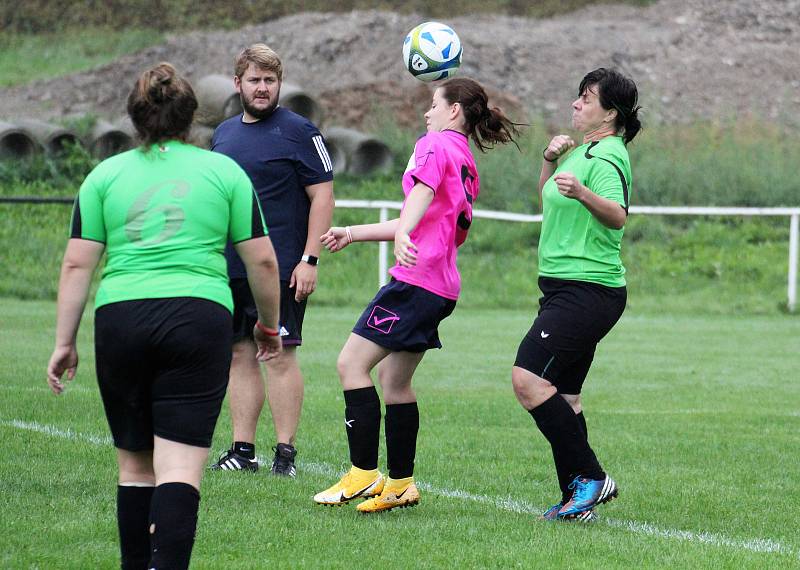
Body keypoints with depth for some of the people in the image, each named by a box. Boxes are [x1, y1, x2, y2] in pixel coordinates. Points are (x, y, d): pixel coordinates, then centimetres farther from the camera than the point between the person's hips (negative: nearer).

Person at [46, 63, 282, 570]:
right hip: (200, 316, -2)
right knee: (179, 470, -7)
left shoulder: (105, 175, 10)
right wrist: (270, 326, 22)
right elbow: (262, 261, 8)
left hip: (119, 319, 2)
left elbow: (77, 265, 6)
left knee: (135, 465, 14)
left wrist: (65, 342, 10)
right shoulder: (225, 172, 8)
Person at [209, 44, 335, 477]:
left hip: (282, 270, -6)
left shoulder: (299, 132, -4)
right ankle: (242, 449, 12)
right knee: (240, 355, 7)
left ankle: (286, 452, -1)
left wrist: (309, 259, -14)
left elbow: (322, 196, -7)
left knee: (280, 356, -6)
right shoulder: (224, 133, 15)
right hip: (229, 269, 6)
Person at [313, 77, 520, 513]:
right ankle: (400, 484, 15)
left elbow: (422, 194, -25)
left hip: (416, 278, -10)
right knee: (394, 378, 14)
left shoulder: (436, 144, -4)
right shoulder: (466, 165, 23)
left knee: (352, 363, -9)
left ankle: (364, 474, -13)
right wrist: (353, 233, 36)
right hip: (441, 285, 10)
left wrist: (403, 237, -42)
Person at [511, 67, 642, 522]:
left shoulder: (606, 157, -13)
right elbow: (547, 197, 30)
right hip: (568, 291, 11)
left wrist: (583, 193, -45)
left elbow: (618, 216, -28)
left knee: (528, 378, -20)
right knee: (562, 396, 9)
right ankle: (578, 500, 11)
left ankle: (590, 478, -14)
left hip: (587, 292, -11)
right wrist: (551, 160, 12)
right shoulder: (584, 150, 17)